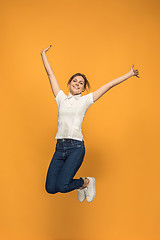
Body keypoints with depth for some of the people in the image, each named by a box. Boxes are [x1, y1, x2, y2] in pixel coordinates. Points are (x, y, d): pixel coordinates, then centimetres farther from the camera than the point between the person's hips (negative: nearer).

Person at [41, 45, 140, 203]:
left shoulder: (85, 100, 8)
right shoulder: (61, 98, 14)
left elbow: (110, 85, 6)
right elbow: (50, 74, 17)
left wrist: (129, 74, 8)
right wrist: (43, 54, 21)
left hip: (76, 147, -4)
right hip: (60, 147, 4)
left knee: (61, 187, -19)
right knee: (50, 188, -4)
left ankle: (86, 182, 12)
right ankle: (78, 185, 25)